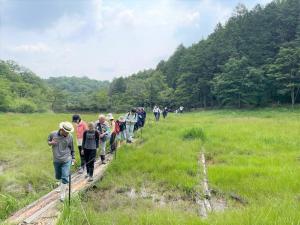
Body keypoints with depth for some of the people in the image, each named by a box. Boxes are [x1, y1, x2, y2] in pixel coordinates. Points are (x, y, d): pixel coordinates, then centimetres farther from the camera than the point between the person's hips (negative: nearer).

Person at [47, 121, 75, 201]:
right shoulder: (53, 134, -8)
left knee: (65, 178, -6)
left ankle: (62, 194, 7)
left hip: (66, 160, -2)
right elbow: (48, 141, 11)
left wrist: (73, 157, 10)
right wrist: (50, 143, -13)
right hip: (56, 160, 2)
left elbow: (72, 148, 4)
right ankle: (62, 185, 49)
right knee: (58, 176, 18)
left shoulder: (70, 137, -9)